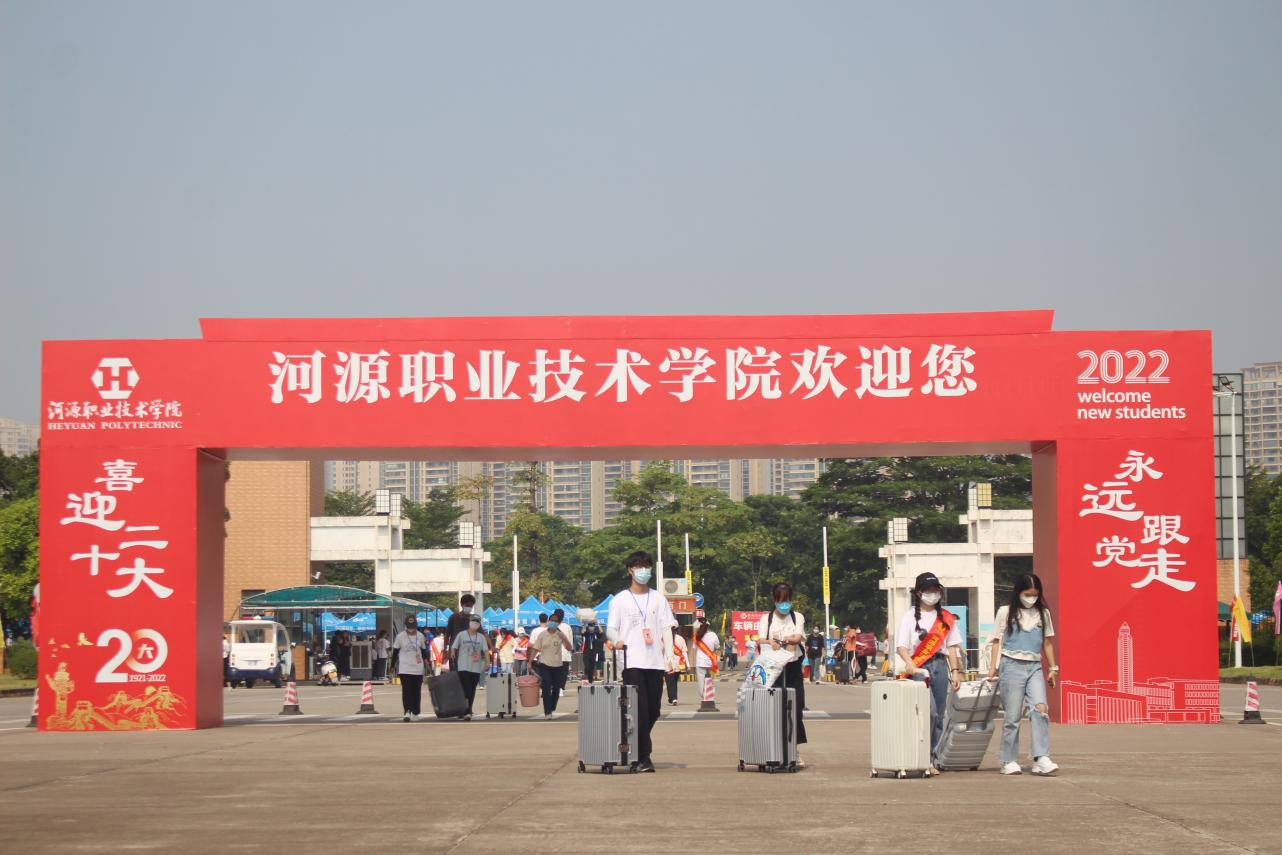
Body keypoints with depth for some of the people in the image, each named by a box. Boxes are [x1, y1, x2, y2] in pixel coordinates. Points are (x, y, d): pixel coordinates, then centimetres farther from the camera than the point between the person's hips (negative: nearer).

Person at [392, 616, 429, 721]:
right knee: (406, 690, -12)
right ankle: (407, 712, -18)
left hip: (418, 668, 3)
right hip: (404, 668, -3)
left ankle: (415, 713, 14)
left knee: (416, 691, 6)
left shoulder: (420, 636, 4)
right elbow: (395, 651, 2)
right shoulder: (400, 636, -3)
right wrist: (394, 666, 0)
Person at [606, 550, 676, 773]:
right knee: (640, 708, -11)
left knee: (653, 708, 5)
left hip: (655, 661, 3)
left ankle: (636, 746, 26)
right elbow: (610, 628, 3)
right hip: (632, 661, -3)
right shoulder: (620, 600, 7)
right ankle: (643, 757, -10)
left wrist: (670, 655, -2)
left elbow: (666, 629, 11)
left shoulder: (658, 599, 14)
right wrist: (617, 640, -20)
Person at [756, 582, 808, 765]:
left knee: (795, 708, -3)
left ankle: (795, 751, 3)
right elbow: (761, 640, -7)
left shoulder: (797, 617, 10)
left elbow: (799, 637, -7)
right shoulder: (766, 619, 7)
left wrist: (784, 640, -29)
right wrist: (771, 643, -31)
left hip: (793, 667, 1)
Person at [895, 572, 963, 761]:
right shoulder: (910, 617, 3)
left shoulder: (946, 617, 15)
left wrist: (955, 671, 9)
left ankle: (933, 755, 11)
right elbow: (901, 645, -7)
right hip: (919, 667, -5)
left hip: (940, 666, 5)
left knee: (939, 714, 4)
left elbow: (951, 646, 17)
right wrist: (909, 662, -25)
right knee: (929, 711, -20)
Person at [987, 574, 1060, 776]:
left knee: (1040, 709, -16)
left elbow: (1047, 642, 17)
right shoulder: (1006, 612, 5)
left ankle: (1041, 759, -19)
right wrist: (993, 667, -2)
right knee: (1012, 716, -2)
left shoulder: (1043, 613, 13)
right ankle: (1009, 762, 6)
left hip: (1035, 667, 2)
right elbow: (997, 641, 5)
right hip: (1011, 666, -2)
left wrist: (1053, 669, 14)